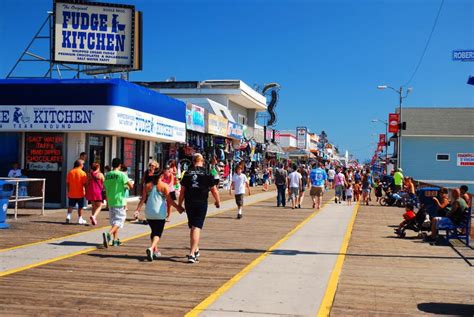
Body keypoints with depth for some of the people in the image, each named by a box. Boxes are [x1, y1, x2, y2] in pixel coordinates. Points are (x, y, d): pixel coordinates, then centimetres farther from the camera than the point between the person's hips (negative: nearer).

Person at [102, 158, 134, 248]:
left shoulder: (107, 175, 6)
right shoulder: (121, 174, -11)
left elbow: (105, 188, 14)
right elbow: (131, 186, -15)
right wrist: (127, 186, 8)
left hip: (110, 201, 6)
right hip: (120, 201, -6)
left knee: (113, 220, 16)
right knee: (119, 220, -4)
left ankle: (115, 240, 21)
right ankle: (108, 234, -26)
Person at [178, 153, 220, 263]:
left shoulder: (187, 173, 4)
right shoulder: (207, 173, -2)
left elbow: (182, 191, 5)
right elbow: (214, 190, 1)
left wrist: (179, 204, 14)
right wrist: (217, 201, 16)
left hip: (189, 204, 3)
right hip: (201, 204, -3)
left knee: (192, 227, 18)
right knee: (197, 227, -5)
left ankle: (195, 249, 34)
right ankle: (192, 254, -14)